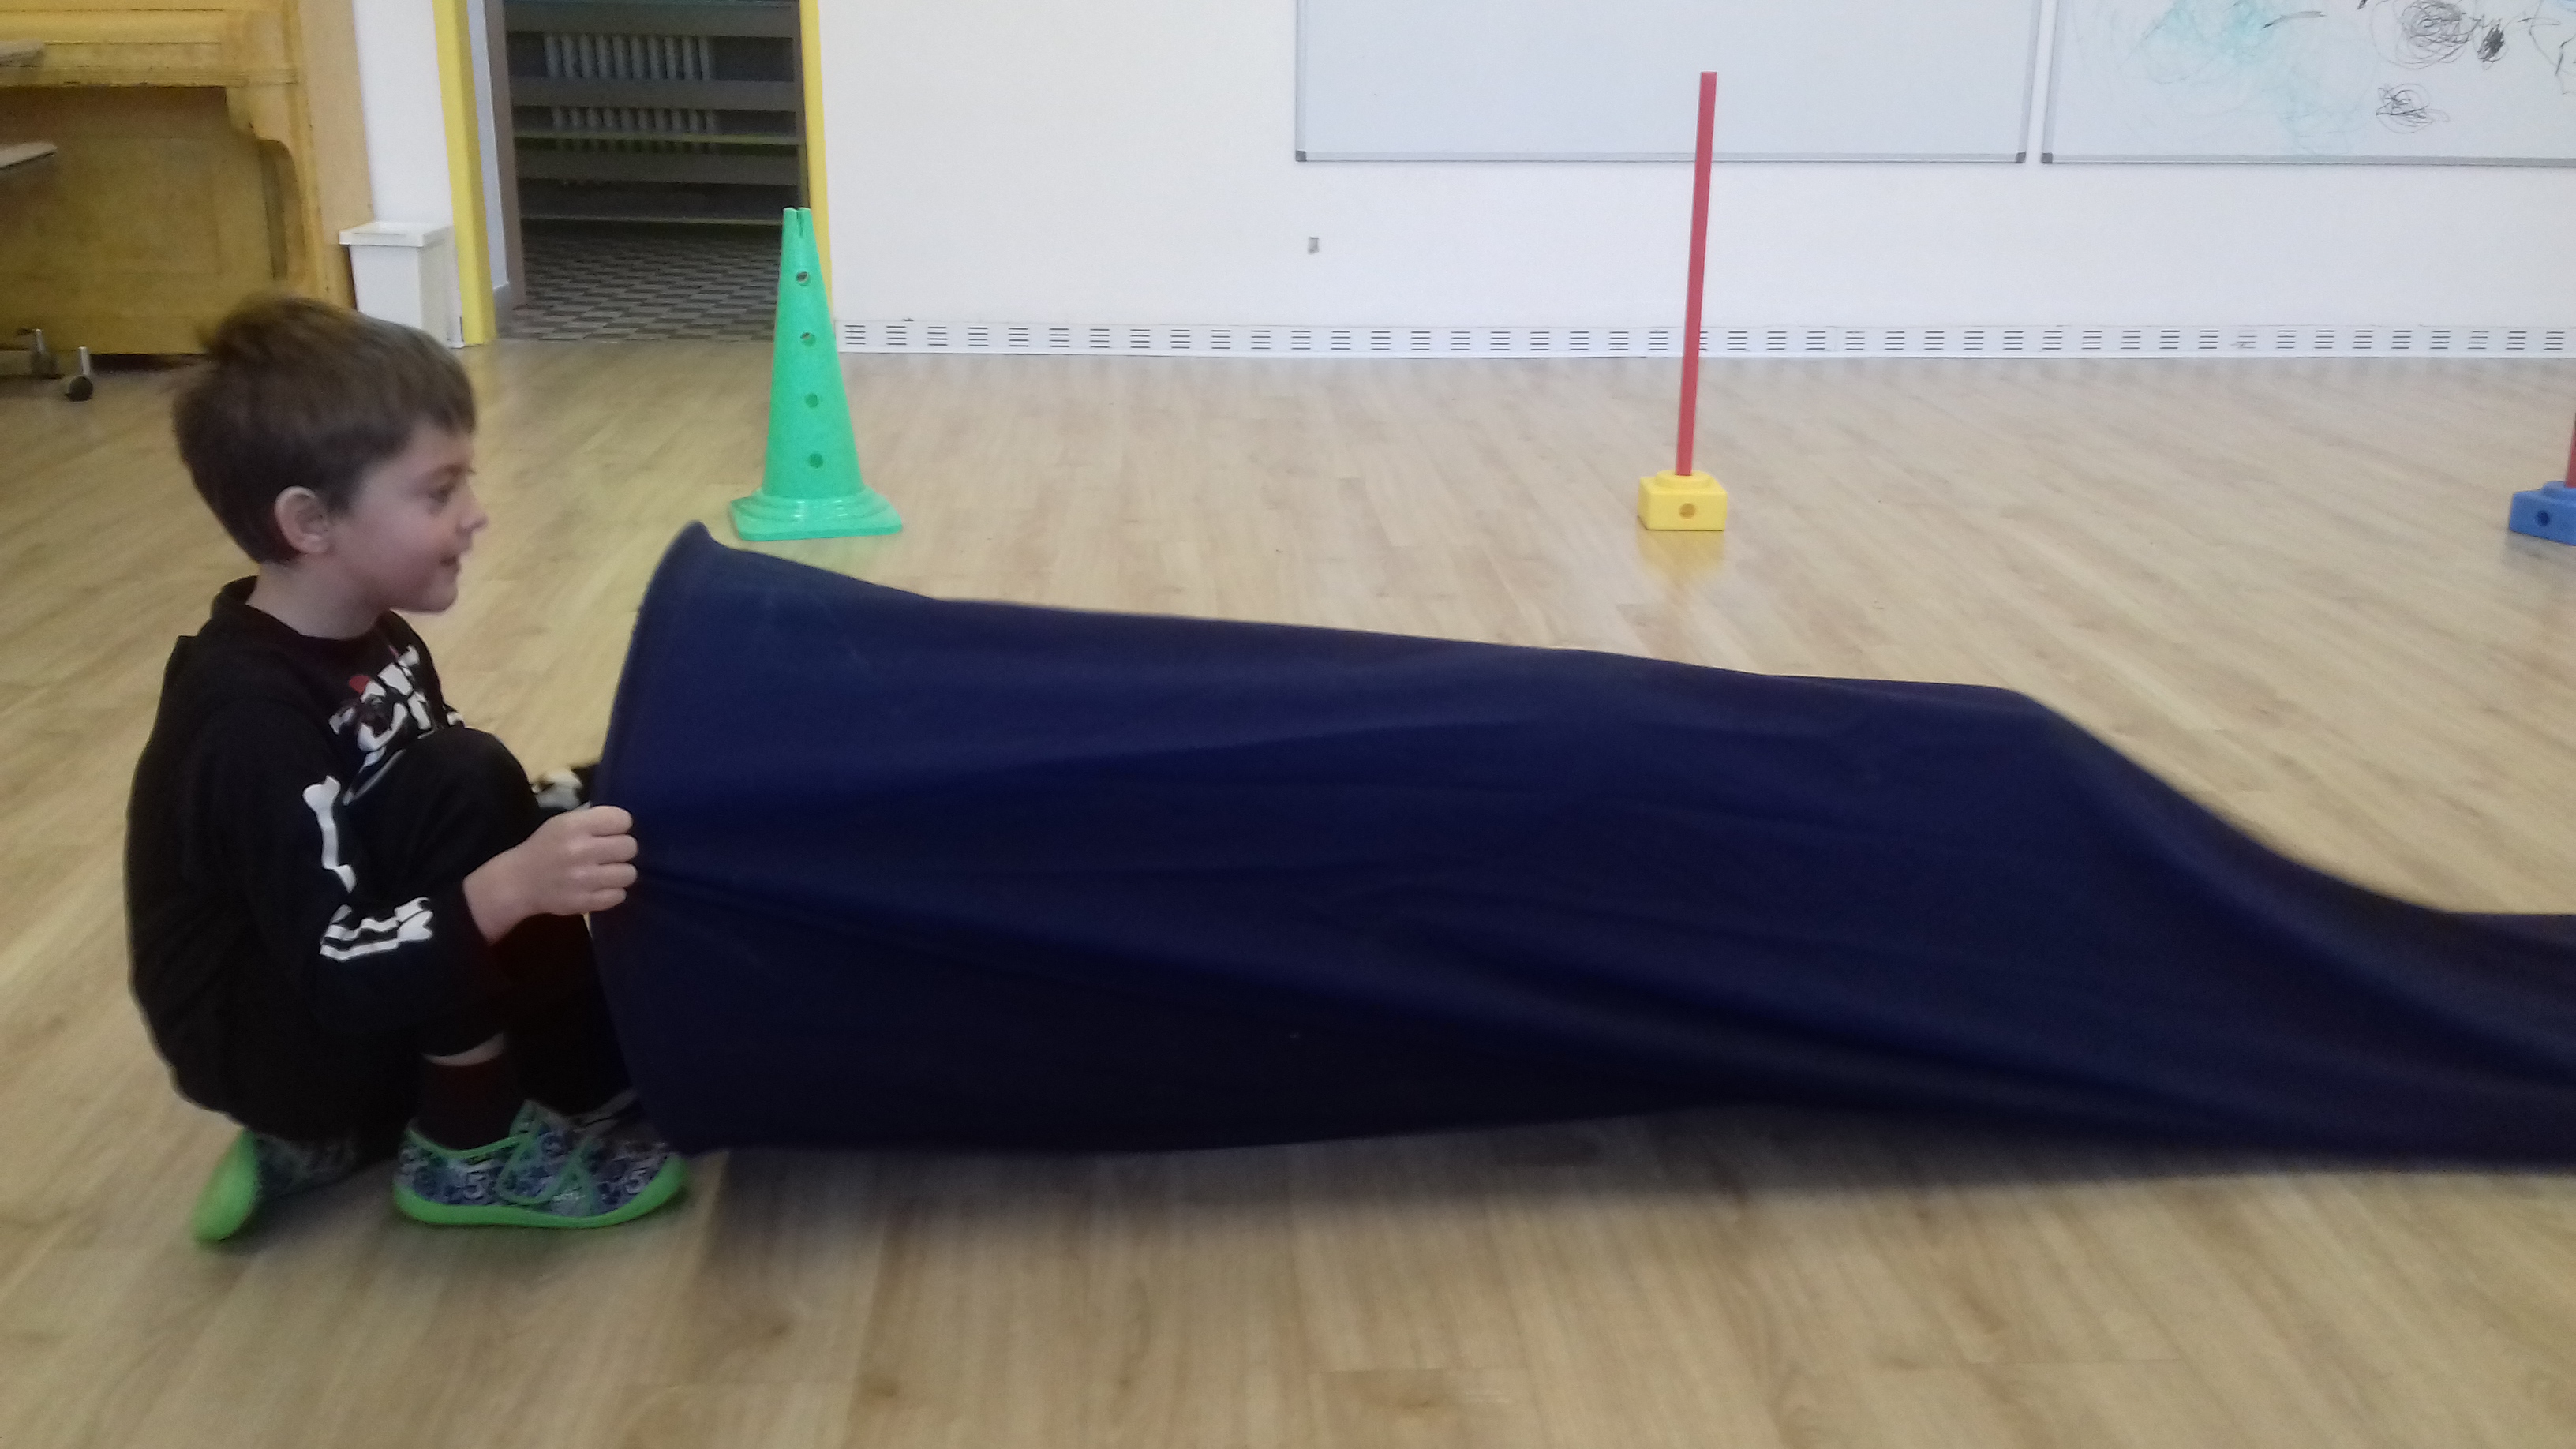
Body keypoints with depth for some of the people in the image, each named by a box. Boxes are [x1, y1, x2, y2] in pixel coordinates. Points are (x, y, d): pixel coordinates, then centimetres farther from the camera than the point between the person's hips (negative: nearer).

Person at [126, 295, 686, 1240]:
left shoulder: (369, 639, -1)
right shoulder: (252, 722, -29)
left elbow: (434, 823, 10)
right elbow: (335, 982, -34)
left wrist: (550, 833, -5)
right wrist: (509, 887, -47)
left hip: (364, 997, 9)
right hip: (271, 1035, -9)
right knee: (463, 784, -26)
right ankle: (471, 1154, -12)